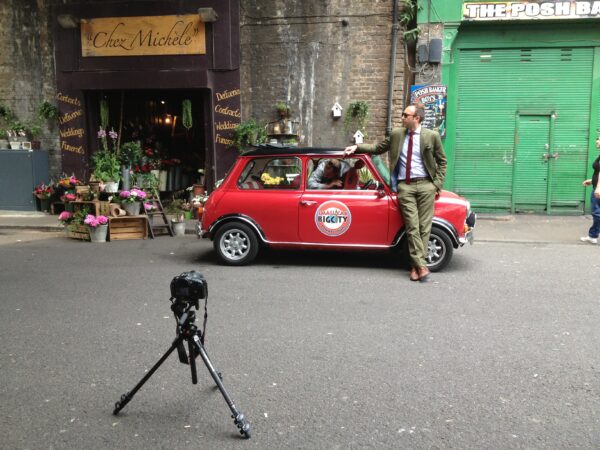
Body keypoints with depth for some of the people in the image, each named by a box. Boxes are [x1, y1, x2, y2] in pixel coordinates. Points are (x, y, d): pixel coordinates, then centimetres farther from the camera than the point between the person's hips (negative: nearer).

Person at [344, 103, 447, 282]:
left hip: (426, 185, -1)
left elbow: (442, 161, 9)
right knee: (412, 226, -6)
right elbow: (377, 148, 20)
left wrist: (438, 184, 1)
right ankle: (420, 265, -3)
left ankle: (415, 265, 8)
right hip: (405, 186, 1)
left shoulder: (432, 136, 2)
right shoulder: (396, 134, 9)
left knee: (424, 226, 0)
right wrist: (357, 147, 11)